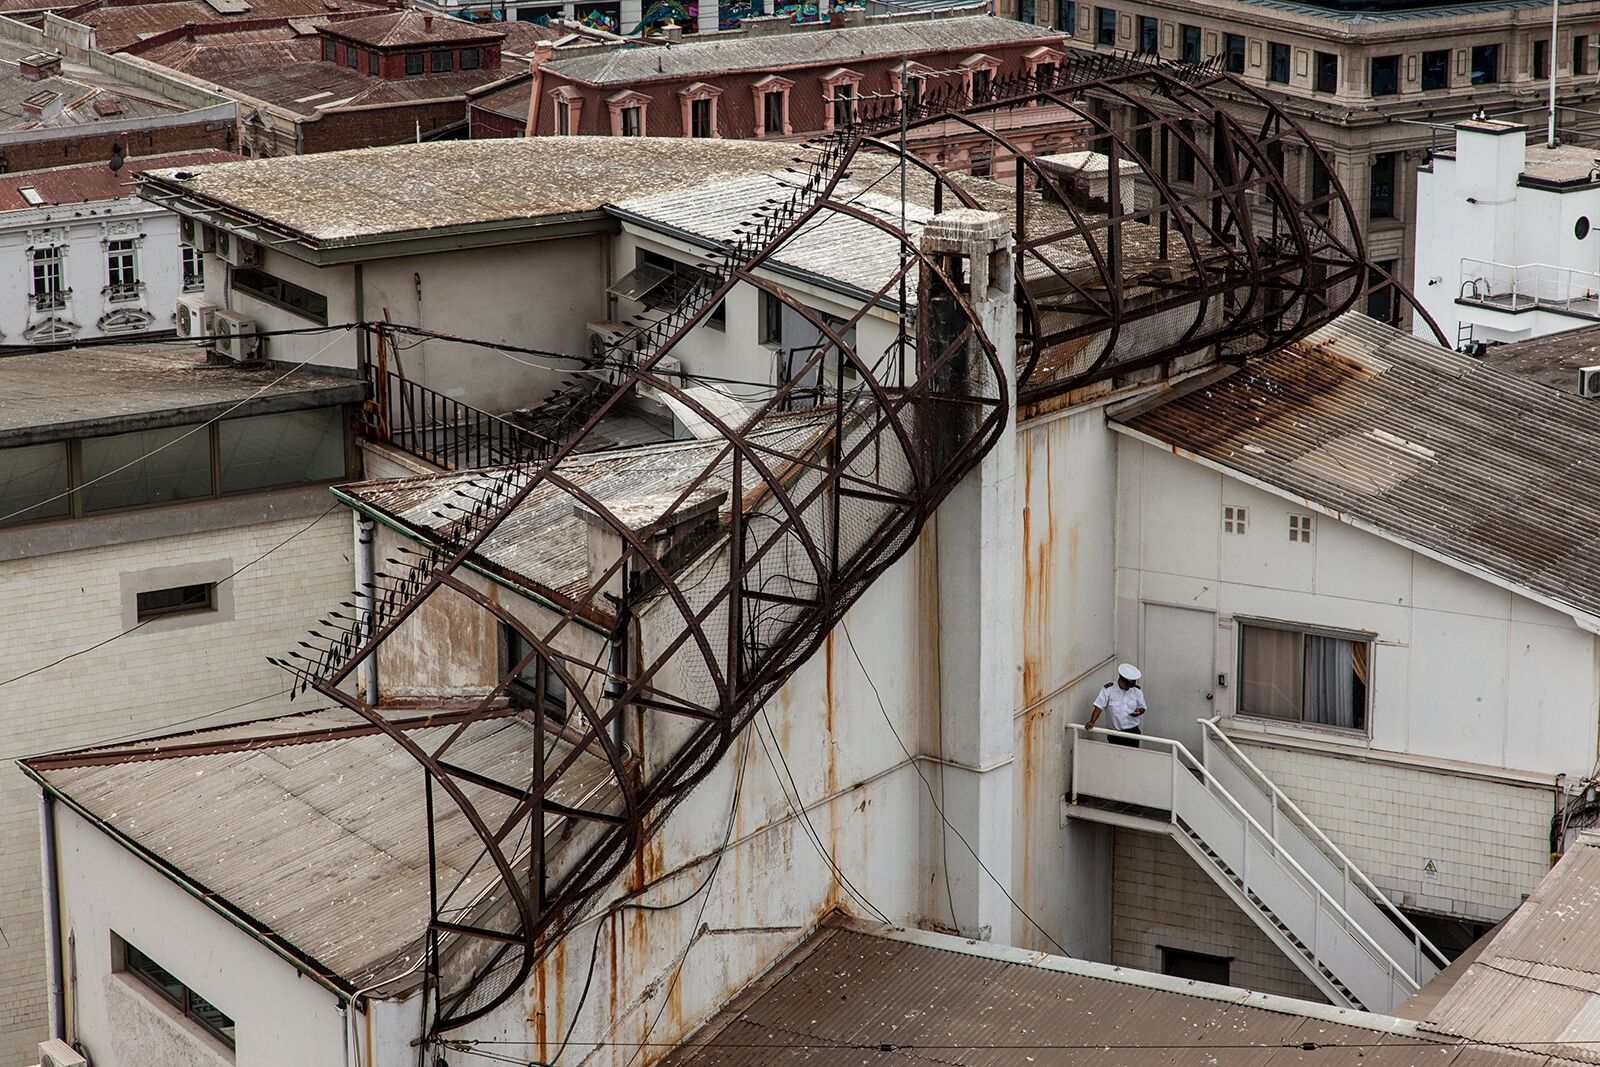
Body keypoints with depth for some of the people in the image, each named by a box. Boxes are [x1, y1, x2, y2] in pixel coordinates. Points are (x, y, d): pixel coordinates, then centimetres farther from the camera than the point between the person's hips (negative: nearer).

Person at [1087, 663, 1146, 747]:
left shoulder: (1137, 691, 0)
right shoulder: (1108, 690, -8)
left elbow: (1142, 708, 10)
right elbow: (1099, 707, -9)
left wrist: (1139, 711, -14)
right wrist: (1092, 722, -22)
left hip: (1132, 732, 1)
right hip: (1114, 733, -1)